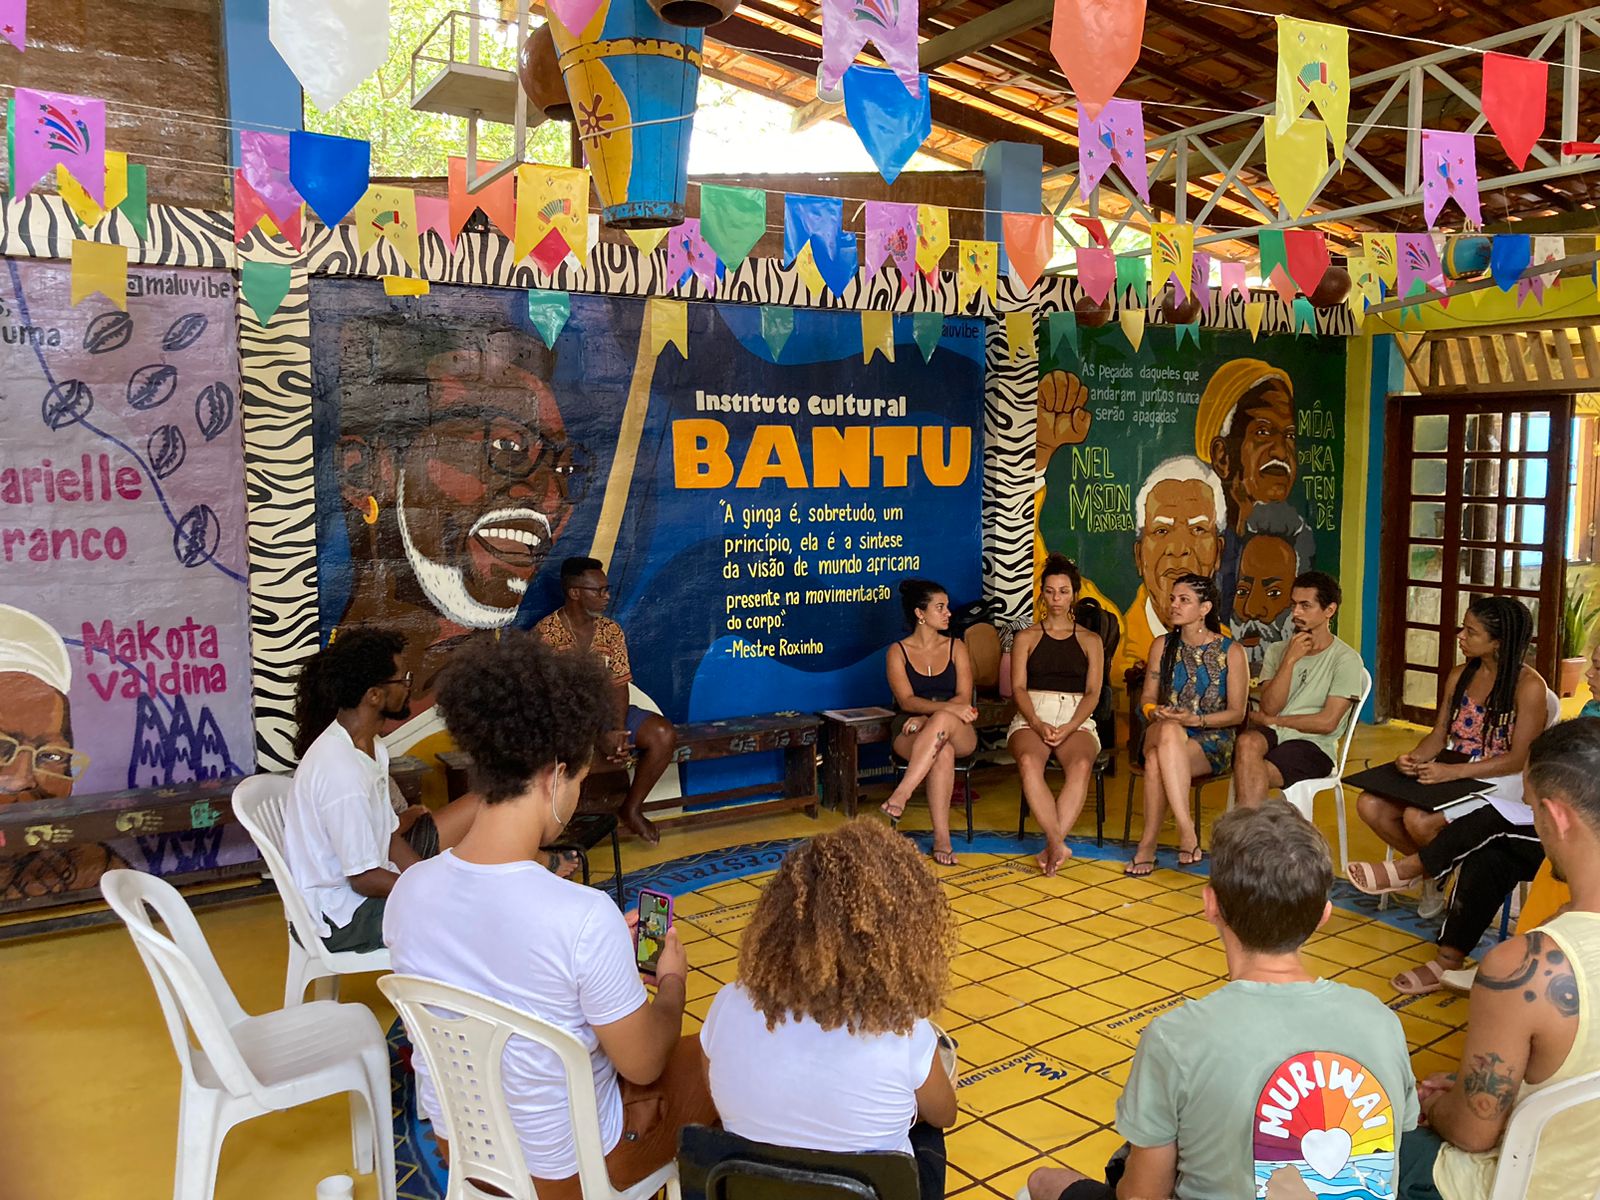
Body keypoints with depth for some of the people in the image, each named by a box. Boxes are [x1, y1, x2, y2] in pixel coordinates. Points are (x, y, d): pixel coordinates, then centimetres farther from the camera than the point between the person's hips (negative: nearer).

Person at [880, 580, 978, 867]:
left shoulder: (956, 647, 12)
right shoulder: (898, 652, 5)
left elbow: (963, 698, 0)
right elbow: (907, 701, -9)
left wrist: (927, 717, -17)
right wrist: (947, 706, -26)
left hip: (959, 734, 1)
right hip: (910, 733, -1)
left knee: (944, 721, -37)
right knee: (943, 752, -37)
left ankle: (901, 795, -41)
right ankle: (942, 839, -39)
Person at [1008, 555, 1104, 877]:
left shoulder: (1090, 640, 18)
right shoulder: (1026, 637, 17)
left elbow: (1093, 693, 7)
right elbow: (1018, 687, 5)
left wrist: (1068, 728, -12)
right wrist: (1039, 725, -14)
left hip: (1076, 720, 1)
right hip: (1032, 717, 0)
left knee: (1081, 764, -36)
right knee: (1029, 761, -37)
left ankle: (1052, 845, -40)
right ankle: (1058, 844, -41)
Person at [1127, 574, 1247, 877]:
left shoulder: (1231, 651, 1)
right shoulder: (1163, 645, 11)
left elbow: (1237, 713, -1)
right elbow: (1148, 699, 13)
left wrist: (1196, 720, -17)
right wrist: (1157, 713, -11)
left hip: (1213, 742, -3)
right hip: (1162, 733, 3)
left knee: (1157, 761, -36)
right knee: (1169, 731, -38)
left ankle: (1148, 843, -31)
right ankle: (1186, 830, -40)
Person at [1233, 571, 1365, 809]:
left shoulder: (1346, 660, 1)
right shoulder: (1277, 651, 15)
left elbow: (1327, 723, -7)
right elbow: (1269, 707, 0)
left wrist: (1271, 720, 0)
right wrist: (1290, 660, -7)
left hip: (1313, 745, -4)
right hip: (1272, 735, 4)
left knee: (1248, 774, -32)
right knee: (1247, 742, -35)